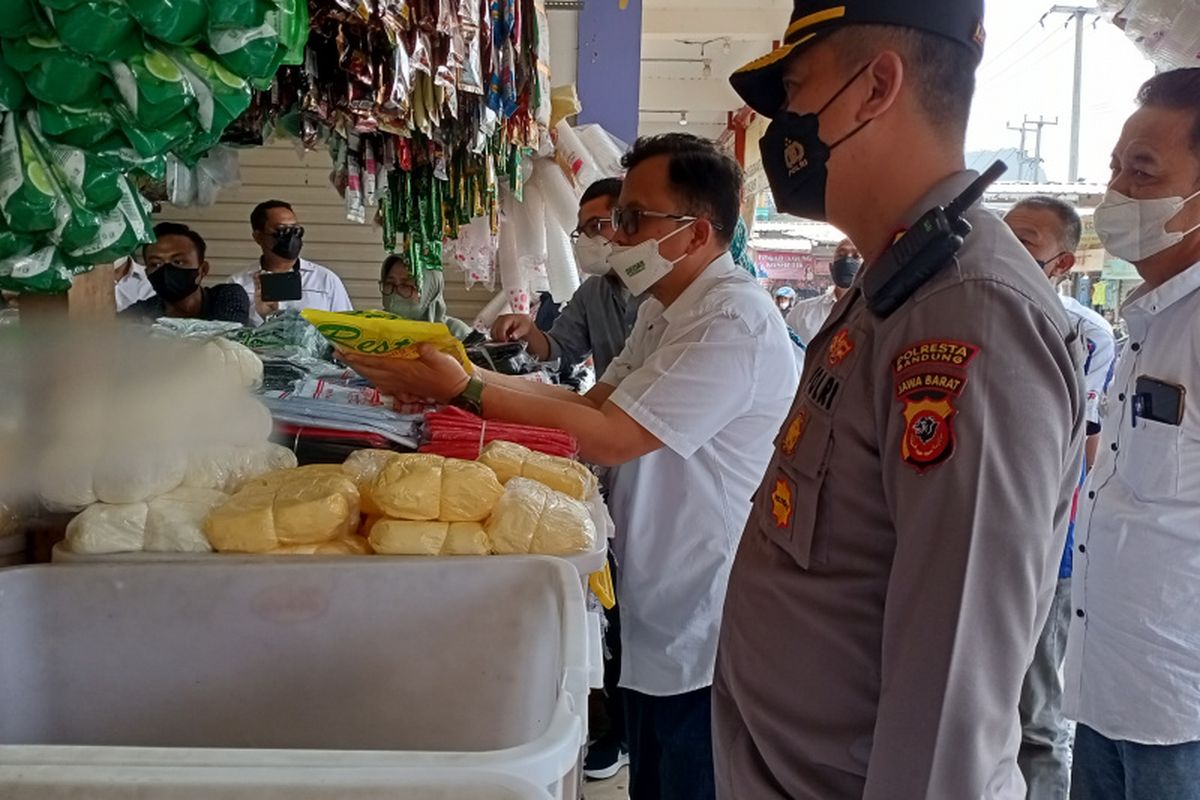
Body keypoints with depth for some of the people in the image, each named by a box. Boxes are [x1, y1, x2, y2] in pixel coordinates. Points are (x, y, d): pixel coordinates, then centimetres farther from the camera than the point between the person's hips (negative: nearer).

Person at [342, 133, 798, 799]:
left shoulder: (734, 322, -23)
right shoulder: (664, 308, 11)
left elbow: (609, 438, -28)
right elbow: (597, 402, 7)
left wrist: (462, 392, -24)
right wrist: (464, 378, -5)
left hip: (701, 636, -9)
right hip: (658, 617, 9)